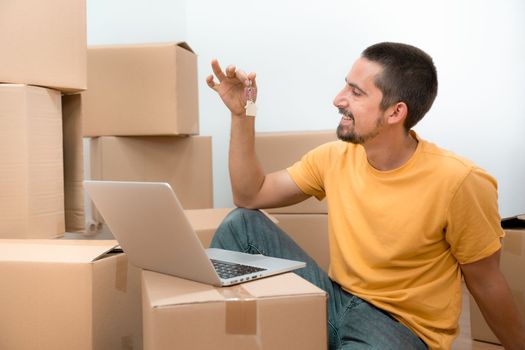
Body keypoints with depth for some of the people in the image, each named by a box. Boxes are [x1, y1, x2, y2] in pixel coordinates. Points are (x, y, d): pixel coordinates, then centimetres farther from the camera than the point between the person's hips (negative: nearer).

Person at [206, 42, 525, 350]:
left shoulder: (458, 183, -21)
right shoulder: (335, 157, -3)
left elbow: (487, 285, -8)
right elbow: (250, 196, 2)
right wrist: (242, 115, -6)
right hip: (336, 298, 5)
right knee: (242, 223, -7)